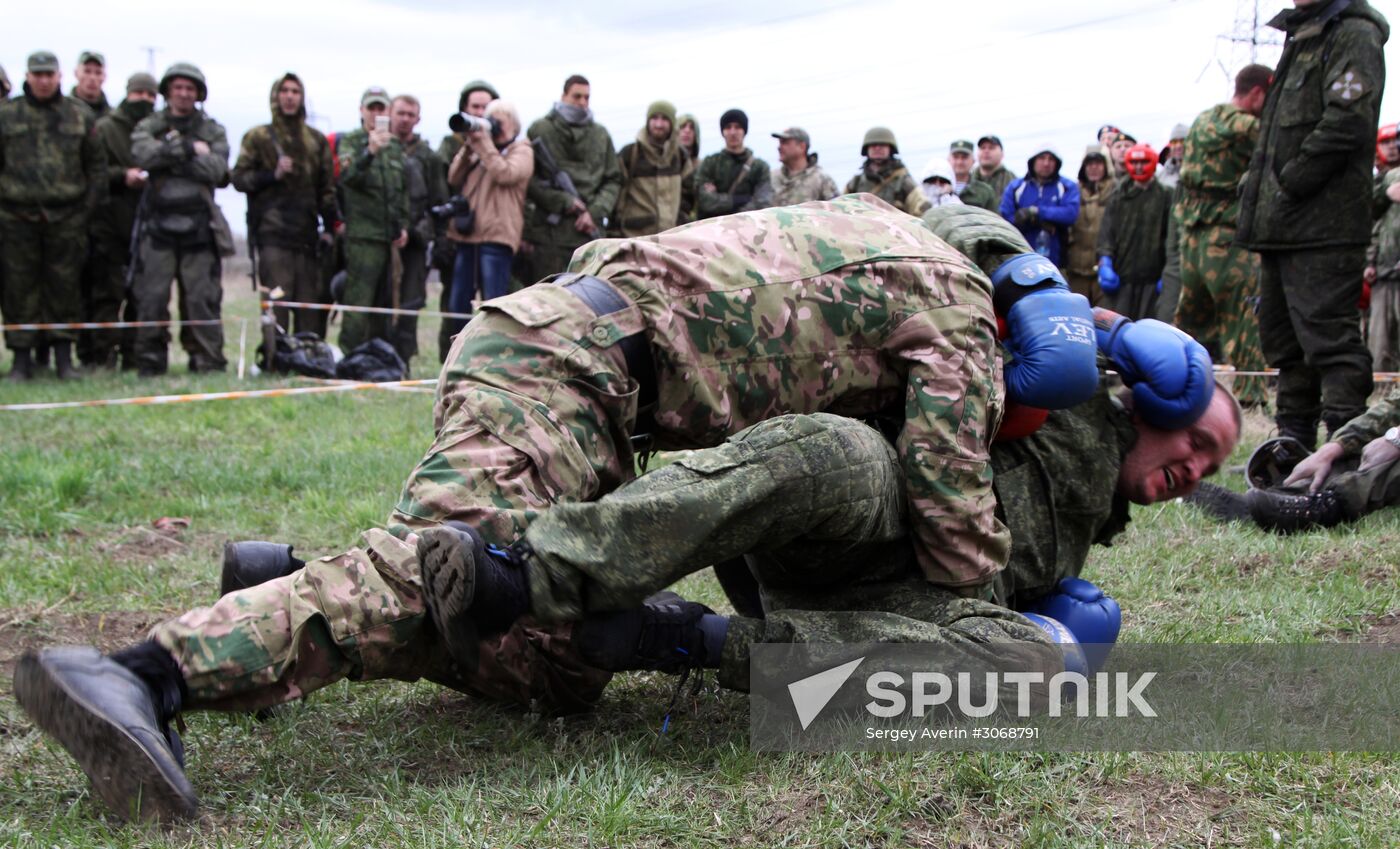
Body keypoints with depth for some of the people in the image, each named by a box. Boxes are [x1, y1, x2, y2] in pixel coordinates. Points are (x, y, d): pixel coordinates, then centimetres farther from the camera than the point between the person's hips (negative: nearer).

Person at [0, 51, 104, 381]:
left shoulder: (80, 115, 10)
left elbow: (96, 165, 12)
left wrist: (89, 205, 4)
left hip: (66, 218, 0)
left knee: (65, 288, 2)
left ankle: (64, 357, 10)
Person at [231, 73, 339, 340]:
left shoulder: (316, 140, 17)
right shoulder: (258, 137, 8)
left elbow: (327, 187, 16)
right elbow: (239, 178, 3)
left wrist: (329, 227, 7)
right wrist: (273, 174, -11)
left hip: (307, 234, 4)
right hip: (273, 233, -3)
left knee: (311, 304, 3)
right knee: (276, 306, -11)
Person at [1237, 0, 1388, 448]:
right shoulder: (1301, 38, 22)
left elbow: (1345, 124, -20)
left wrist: (1288, 185, -16)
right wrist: (1260, 190, 14)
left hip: (1323, 228, -10)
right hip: (1285, 226, 10)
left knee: (1328, 335, -11)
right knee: (1285, 338, 13)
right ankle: (1294, 441, 22)